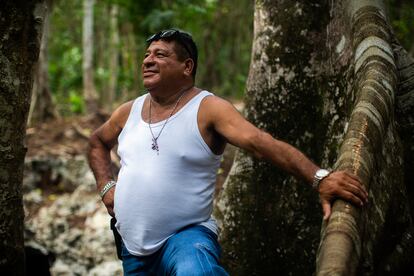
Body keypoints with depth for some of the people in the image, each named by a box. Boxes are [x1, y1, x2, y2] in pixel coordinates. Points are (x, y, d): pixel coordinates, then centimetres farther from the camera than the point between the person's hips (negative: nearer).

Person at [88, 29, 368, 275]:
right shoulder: (129, 112, 5)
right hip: (133, 248, 6)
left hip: (186, 236, -6)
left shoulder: (208, 109, -11)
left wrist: (319, 177, -38)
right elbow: (98, 142, 26)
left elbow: (262, 143, -25)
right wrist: (106, 186, 9)